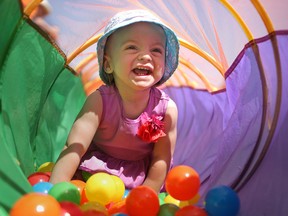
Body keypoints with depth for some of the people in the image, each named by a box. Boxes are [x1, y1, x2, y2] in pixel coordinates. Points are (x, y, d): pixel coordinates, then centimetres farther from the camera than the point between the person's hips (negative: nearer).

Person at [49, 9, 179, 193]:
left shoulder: (167, 109, -21)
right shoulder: (99, 101, -23)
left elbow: (161, 159, -13)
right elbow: (74, 148, -28)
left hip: (139, 180, 1)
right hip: (96, 170, -1)